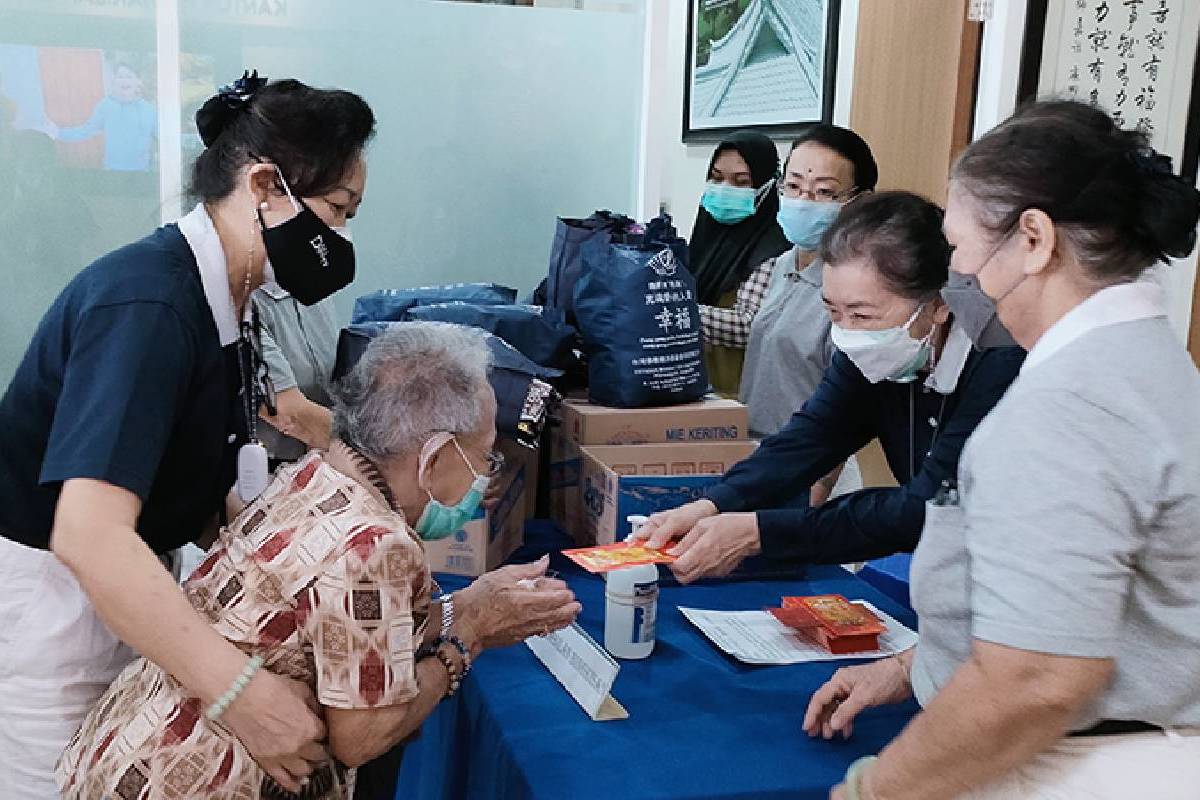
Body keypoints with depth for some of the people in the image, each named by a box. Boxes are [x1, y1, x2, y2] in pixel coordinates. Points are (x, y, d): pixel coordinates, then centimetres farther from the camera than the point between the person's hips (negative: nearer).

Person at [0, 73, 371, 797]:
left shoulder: (222, 300, 2)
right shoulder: (148, 302, -26)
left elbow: (202, 497, 4)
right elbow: (88, 534, -35)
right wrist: (242, 691, -38)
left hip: (119, 588, 8)